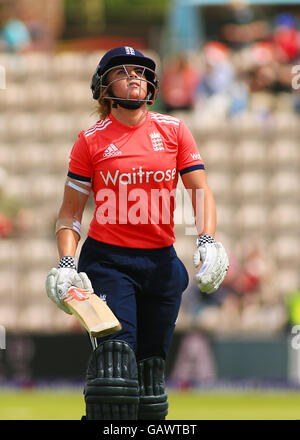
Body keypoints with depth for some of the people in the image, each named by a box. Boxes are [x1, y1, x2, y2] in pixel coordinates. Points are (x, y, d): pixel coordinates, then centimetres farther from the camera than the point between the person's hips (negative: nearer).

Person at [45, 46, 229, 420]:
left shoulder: (173, 130, 6)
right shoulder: (91, 140, 1)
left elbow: (200, 191, 6)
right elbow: (70, 211, 5)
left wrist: (208, 241, -10)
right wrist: (66, 263, -8)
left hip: (162, 263, 3)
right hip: (107, 260, -3)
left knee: (151, 366, 5)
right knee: (115, 355, -18)